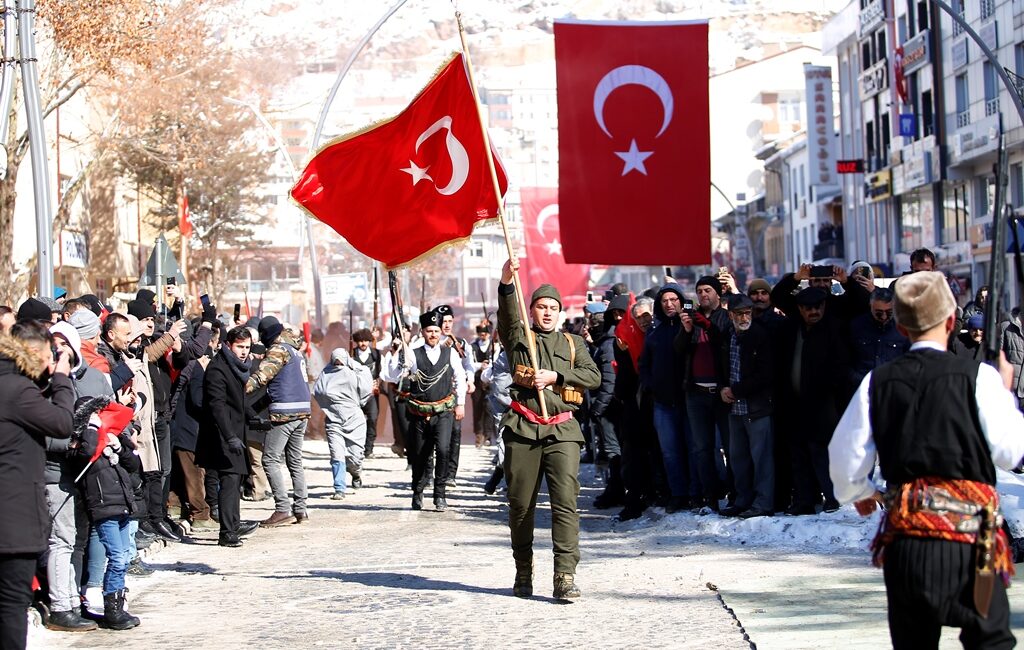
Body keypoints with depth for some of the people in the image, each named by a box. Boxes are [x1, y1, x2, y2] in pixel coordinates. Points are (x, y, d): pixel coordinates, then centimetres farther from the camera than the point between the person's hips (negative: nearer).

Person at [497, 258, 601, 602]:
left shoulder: (573, 343, 18)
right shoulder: (518, 337, 13)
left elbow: (593, 376, 5)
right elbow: (507, 312, -7)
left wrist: (555, 376, -7)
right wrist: (506, 281, -25)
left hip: (562, 431, 0)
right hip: (522, 430, 0)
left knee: (566, 501, -13)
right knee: (520, 504, 4)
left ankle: (565, 577, -17)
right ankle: (523, 574, 19)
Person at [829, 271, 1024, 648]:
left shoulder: (877, 383, 3)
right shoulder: (978, 377, -7)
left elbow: (844, 455, 7)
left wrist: (860, 493, 29)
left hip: (903, 535, 3)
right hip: (967, 537, -3)